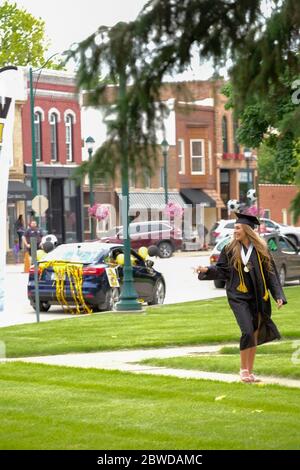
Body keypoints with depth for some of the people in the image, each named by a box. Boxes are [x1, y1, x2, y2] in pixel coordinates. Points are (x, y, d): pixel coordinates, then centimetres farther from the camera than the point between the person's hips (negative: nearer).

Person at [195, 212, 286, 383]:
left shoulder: (261, 250, 0)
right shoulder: (230, 250, 1)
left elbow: (271, 273, 2)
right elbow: (222, 270, 6)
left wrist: (279, 296, -4)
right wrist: (207, 270, -12)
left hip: (257, 298, 2)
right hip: (238, 297, -2)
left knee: (254, 335, 6)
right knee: (248, 331, -15)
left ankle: (250, 371, 17)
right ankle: (244, 369, -2)